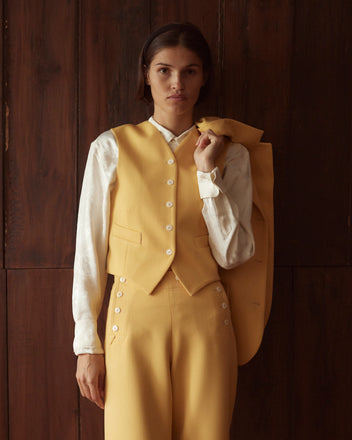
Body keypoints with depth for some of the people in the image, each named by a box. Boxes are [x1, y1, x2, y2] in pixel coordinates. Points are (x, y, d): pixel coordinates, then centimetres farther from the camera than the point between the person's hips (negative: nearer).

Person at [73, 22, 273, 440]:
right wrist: (87, 344, 0)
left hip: (204, 317, 1)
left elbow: (233, 255, 0)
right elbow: (90, 248, 3)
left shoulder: (231, 155, 7)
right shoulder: (111, 148, 4)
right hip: (134, 316, -1)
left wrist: (209, 173, -6)